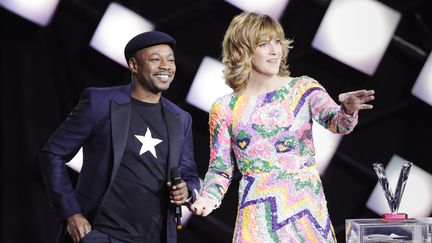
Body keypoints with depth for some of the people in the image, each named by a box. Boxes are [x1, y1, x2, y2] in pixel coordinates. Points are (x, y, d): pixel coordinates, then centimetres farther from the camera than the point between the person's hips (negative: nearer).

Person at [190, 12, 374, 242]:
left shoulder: (303, 89, 1)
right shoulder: (225, 109, 1)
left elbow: (336, 122, -15)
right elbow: (220, 170, 6)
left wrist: (348, 110, -37)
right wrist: (208, 198, -13)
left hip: (307, 211, 1)